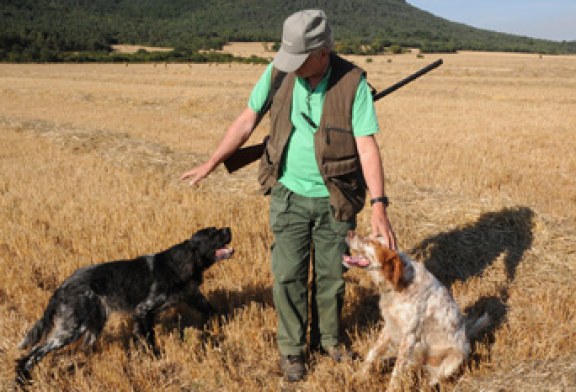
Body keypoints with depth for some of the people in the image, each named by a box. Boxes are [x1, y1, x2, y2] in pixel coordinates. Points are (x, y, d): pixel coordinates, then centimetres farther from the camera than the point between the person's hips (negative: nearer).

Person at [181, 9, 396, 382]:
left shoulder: (353, 82, -18)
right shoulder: (279, 72, -10)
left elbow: (367, 146, -20)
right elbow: (247, 121, 2)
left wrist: (379, 206, -27)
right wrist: (211, 163, 5)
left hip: (335, 200, -1)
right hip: (290, 195, 2)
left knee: (332, 275, 12)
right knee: (289, 275, 6)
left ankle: (328, 338, 36)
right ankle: (291, 348, 25)